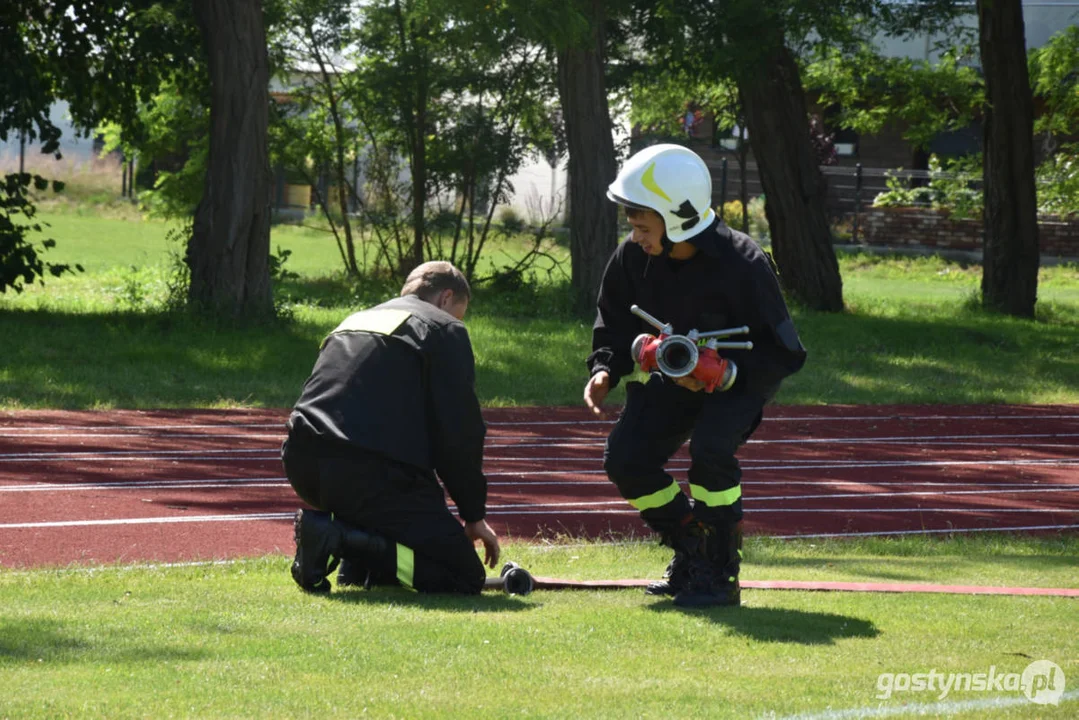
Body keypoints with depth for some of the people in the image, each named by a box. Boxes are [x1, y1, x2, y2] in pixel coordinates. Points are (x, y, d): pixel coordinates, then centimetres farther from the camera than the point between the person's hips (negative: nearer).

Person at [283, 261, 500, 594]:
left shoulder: (354, 321, 30)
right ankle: (342, 539, -19)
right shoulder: (445, 330, 7)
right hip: (371, 475, -8)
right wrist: (474, 515, 10)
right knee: (465, 577, -4)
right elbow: (459, 432, 1)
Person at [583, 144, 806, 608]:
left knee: (711, 448, -32)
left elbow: (782, 352, -21)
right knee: (626, 459, -10)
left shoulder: (741, 265, -28)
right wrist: (605, 369, -14)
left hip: (737, 377, -6)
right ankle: (689, 551, 12)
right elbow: (615, 323, 5)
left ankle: (719, 574, -17)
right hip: (671, 376, 6)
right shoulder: (633, 258, -13)